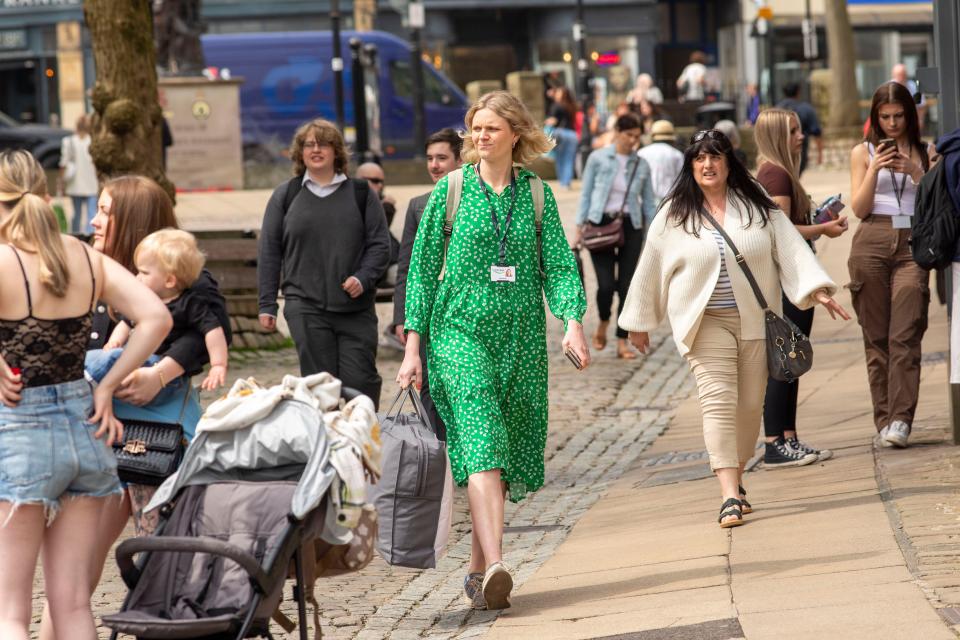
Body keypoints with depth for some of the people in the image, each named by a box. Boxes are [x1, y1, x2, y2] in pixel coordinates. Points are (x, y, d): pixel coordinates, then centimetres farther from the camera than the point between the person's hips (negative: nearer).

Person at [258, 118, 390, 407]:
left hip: (355, 306, 0)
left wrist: (363, 278, -11)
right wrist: (267, 304, 6)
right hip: (306, 307, 0)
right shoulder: (285, 196, 10)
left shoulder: (361, 193, 9)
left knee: (361, 381, -5)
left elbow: (380, 244, 7)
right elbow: (269, 251, 11)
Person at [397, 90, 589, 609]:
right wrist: (413, 347, -1)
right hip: (460, 331, -3)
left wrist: (572, 322, -12)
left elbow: (559, 264, 5)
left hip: (520, 335, 3)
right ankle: (494, 567, -30)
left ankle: (477, 566, 18)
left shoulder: (536, 194, 7)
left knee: (510, 453, 5)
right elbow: (422, 269, 3)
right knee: (481, 442, -19)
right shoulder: (450, 191, 1)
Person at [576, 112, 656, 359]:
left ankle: (622, 342, 6)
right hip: (601, 224, -2)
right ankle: (603, 323, 19)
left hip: (630, 227, 2)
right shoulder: (598, 159, 0)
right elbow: (586, 194, 3)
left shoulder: (641, 165, 6)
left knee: (627, 285, -1)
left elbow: (649, 201, 11)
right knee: (606, 284, -12)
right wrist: (580, 227, -2)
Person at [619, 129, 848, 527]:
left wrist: (817, 290, -11)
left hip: (755, 319, 2)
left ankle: (735, 480, 24)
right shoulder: (673, 217, 2)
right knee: (718, 400, -14)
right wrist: (639, 323, 13)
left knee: (750, 404, 5)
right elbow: (650, 270, 9)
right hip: (706, 323, -2)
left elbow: (791, 249, 1)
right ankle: (730, 496, -21)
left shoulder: (757, 207, 5)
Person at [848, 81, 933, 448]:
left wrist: (915, 171, -8)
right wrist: (874, 170, -7)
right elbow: (859, 208, 5)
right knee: (876, 337, 1)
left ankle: (901, 419, -17)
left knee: (905, 335, -12)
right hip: (872, 243, 1)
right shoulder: (863, 153, 11)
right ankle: (884, 418, 5)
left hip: (913, 244, -1)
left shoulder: (925, 153, 11)